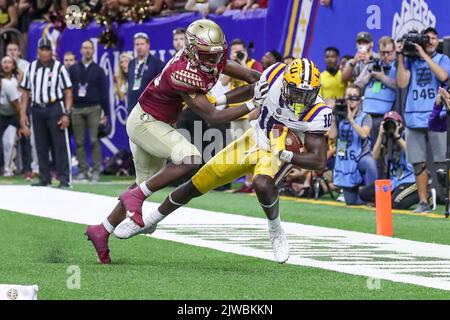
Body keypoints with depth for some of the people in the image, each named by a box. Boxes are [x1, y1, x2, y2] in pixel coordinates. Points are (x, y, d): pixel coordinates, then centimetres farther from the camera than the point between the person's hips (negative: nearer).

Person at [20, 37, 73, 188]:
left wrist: (66, 114, -12)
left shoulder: (59, 67, -1)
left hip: (55, 109, -4)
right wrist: (23, 113, 7)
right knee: (41, 146, 6)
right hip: (37, 110, 4)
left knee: (60, 144, -6)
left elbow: (68, 92, -4)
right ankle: (44, 179, 12)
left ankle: (64, 179, -6)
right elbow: (25, 91, 14)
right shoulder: (31, 68, 11)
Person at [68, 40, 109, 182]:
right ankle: (82, 170, 5)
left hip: (93, 109, -2)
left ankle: (96, 171, -5)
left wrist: (106, 113, 2)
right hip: (76, 109, 2)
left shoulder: (98, 70, 8)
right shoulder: (73, 69, 11)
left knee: (94, 141, -7)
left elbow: (103, 92, 7)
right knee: (79, 142, 1)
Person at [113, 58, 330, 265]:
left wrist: (284, 154, -38)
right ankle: (149, 221, 30)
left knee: (262, 184, -38)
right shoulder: (275, 75, -22)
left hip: (279, 153, -4)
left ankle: (276, 233, -8)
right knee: (197, 184, 7)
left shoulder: (318, 113, -32)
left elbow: (319, 162, -30)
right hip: (254, 139, 4)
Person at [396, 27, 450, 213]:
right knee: (418, 163, 3)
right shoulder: (410, 60, 12)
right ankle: (423, 202, 9)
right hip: (414, 118, 2)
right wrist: (400, 57, -3)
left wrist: (424, 55, -13)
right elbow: (402, 83, 2)